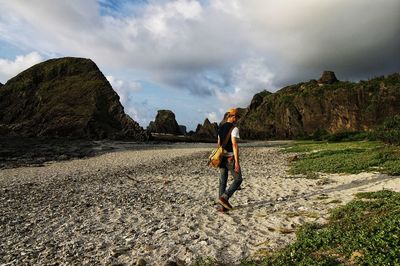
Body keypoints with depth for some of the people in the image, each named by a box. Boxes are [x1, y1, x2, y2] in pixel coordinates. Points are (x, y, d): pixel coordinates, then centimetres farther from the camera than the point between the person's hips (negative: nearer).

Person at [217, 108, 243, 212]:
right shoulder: (234, 128, -13)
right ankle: (224, 197, -6)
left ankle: (223, 206, 13)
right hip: (231, 158, -8)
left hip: (222, 158, 8)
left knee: (223, 182, 9)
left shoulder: (221, 128, 13)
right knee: (238, 180, 6)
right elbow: (235, 145, -21)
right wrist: (237, 162, -21)